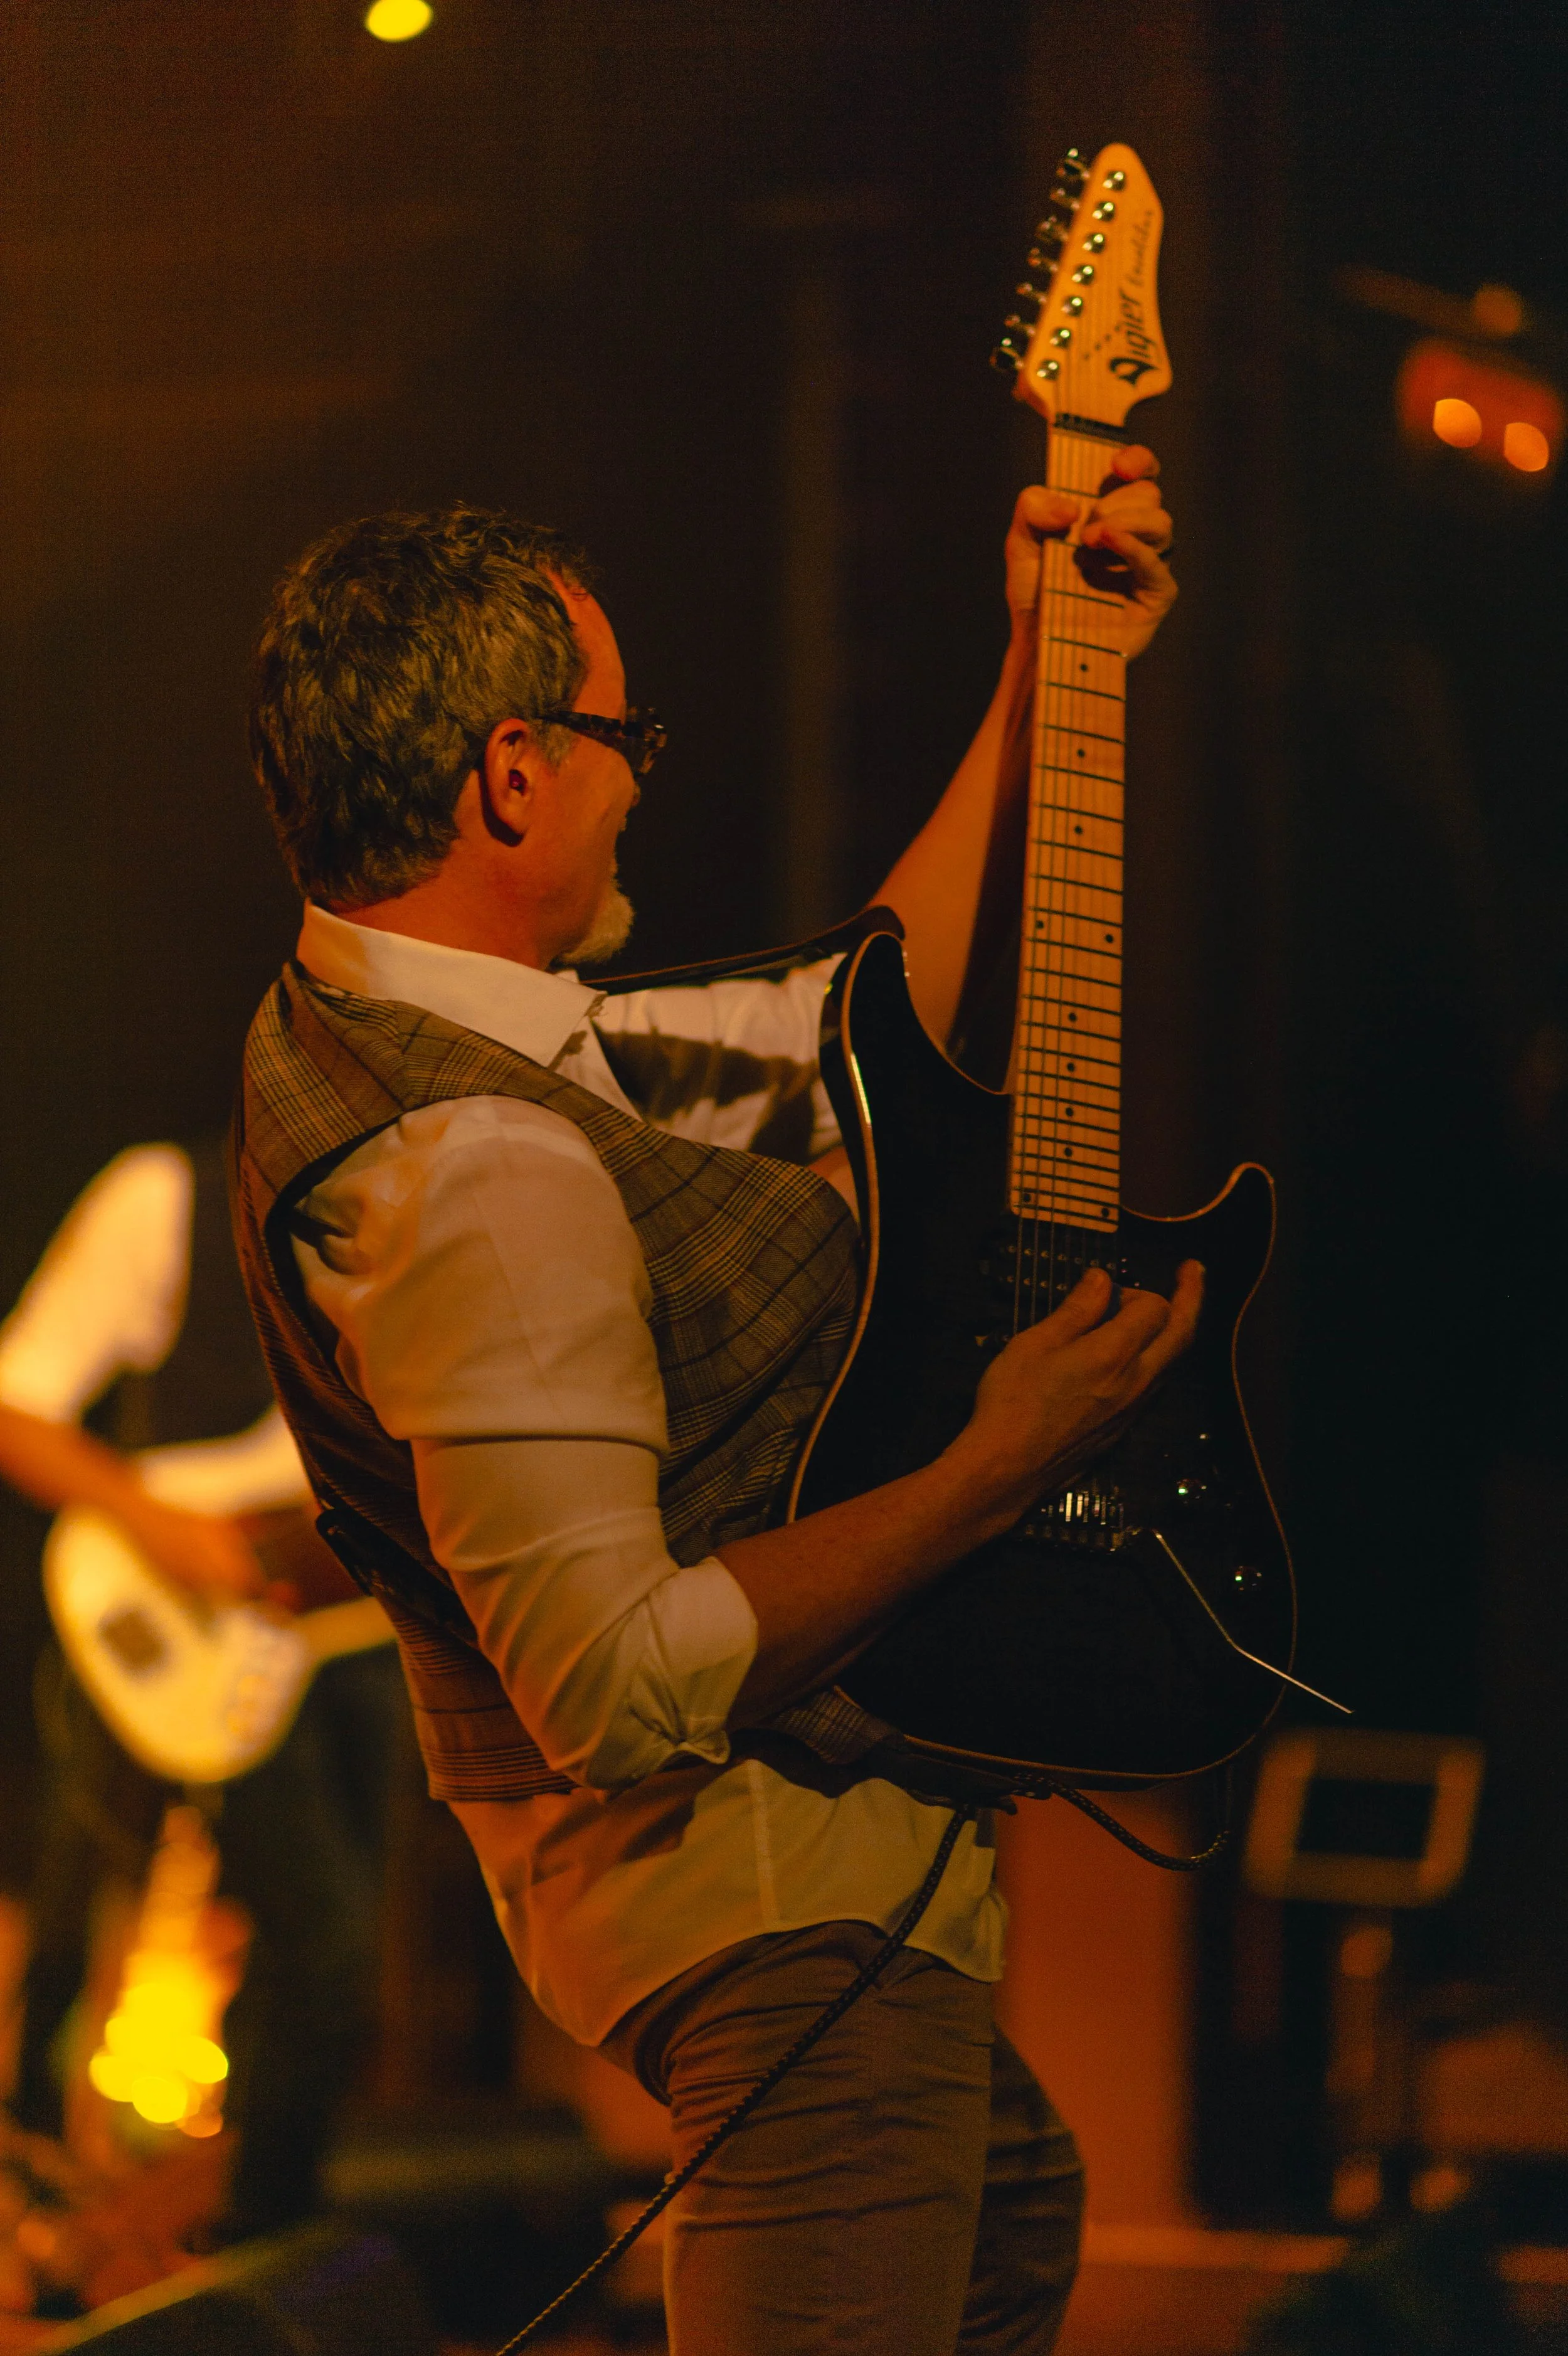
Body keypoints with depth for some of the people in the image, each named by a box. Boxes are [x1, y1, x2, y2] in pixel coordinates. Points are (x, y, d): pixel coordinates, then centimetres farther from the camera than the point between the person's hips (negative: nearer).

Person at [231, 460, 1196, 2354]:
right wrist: (992, 1473, -24)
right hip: (783, 1911, -11)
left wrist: (1041, 684, 16)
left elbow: (854, 1030, 18)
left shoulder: (371, 1031, 5)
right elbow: (617, 1687, -31)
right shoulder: (481, 1175, -28)